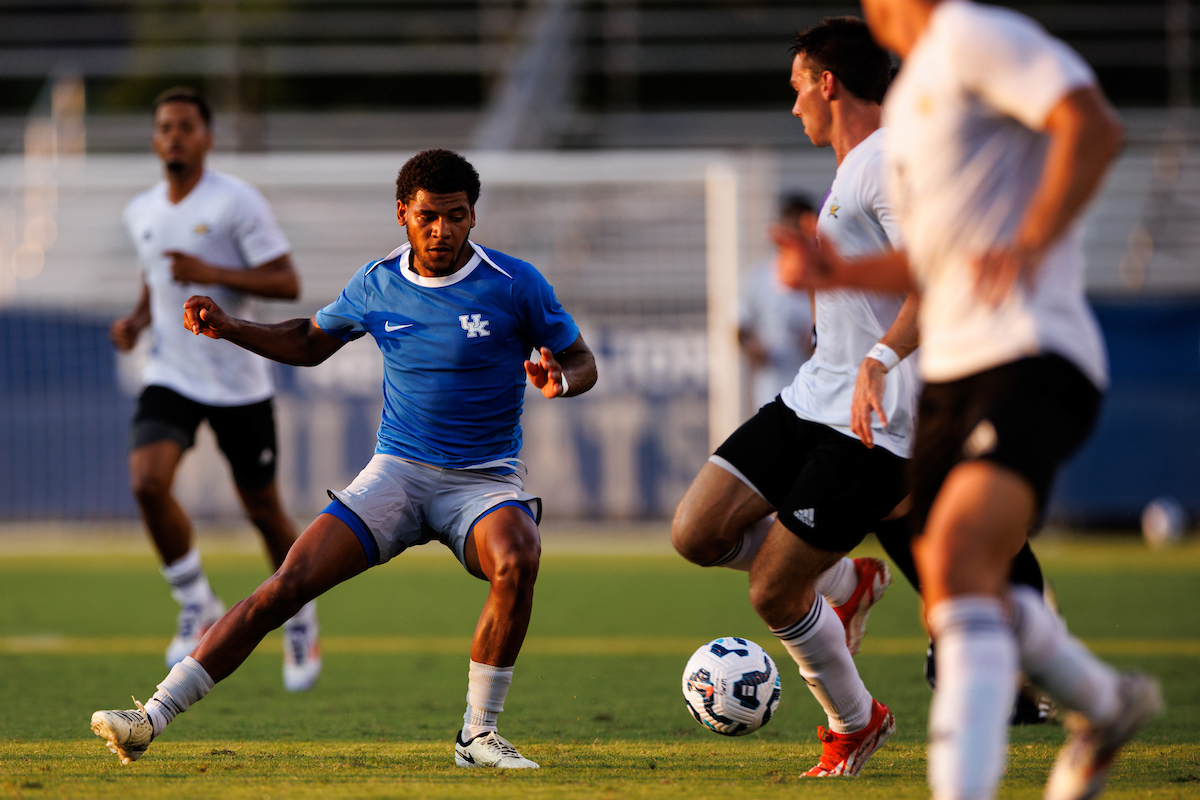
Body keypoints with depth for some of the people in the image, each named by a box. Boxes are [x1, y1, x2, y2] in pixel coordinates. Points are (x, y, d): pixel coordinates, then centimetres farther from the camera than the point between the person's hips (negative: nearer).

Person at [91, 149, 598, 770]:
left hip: (485, 480, -2)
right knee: (289, 584, -15)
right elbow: (310, 343, 20)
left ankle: (478, 734, -20)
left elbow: (580, 360, 3)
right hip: (397, 471, 2)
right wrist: (229, 330, 4)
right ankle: (154, 717, -15)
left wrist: (559, 381, -21)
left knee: (516, 561, -36)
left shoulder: (515, 284, -6)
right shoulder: (376, 285, 3)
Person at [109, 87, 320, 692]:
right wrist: (136, 321, 4)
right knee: (148, 482, -21)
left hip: (239, 384, -3)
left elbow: (287, 283, -13)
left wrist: (212, 273, -24)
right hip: (170, 376, 3)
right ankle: (197, 608, -3)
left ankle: (300, 625, 29)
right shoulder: (140, 212, 8)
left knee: (263, 509, 6)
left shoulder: (237, 202, -10)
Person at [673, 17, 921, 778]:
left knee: (771, 594, -6)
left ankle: (855, 721, 18)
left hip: (871, 424, -9)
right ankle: (848, 582, 18)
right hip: (811, 399, 9)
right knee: (697, 533, -3)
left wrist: (884, 358, -40)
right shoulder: (853, 170, 18)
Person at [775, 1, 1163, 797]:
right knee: (956, 599, 13)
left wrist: (1031, 241, -25)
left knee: (956, 557, -27)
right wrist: (840, 273, 20)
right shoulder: (912, 89, 23)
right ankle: (1108, 705, 37)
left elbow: (1095, 126, -19)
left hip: (1031, 359, -10)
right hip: (951, 369, 10)